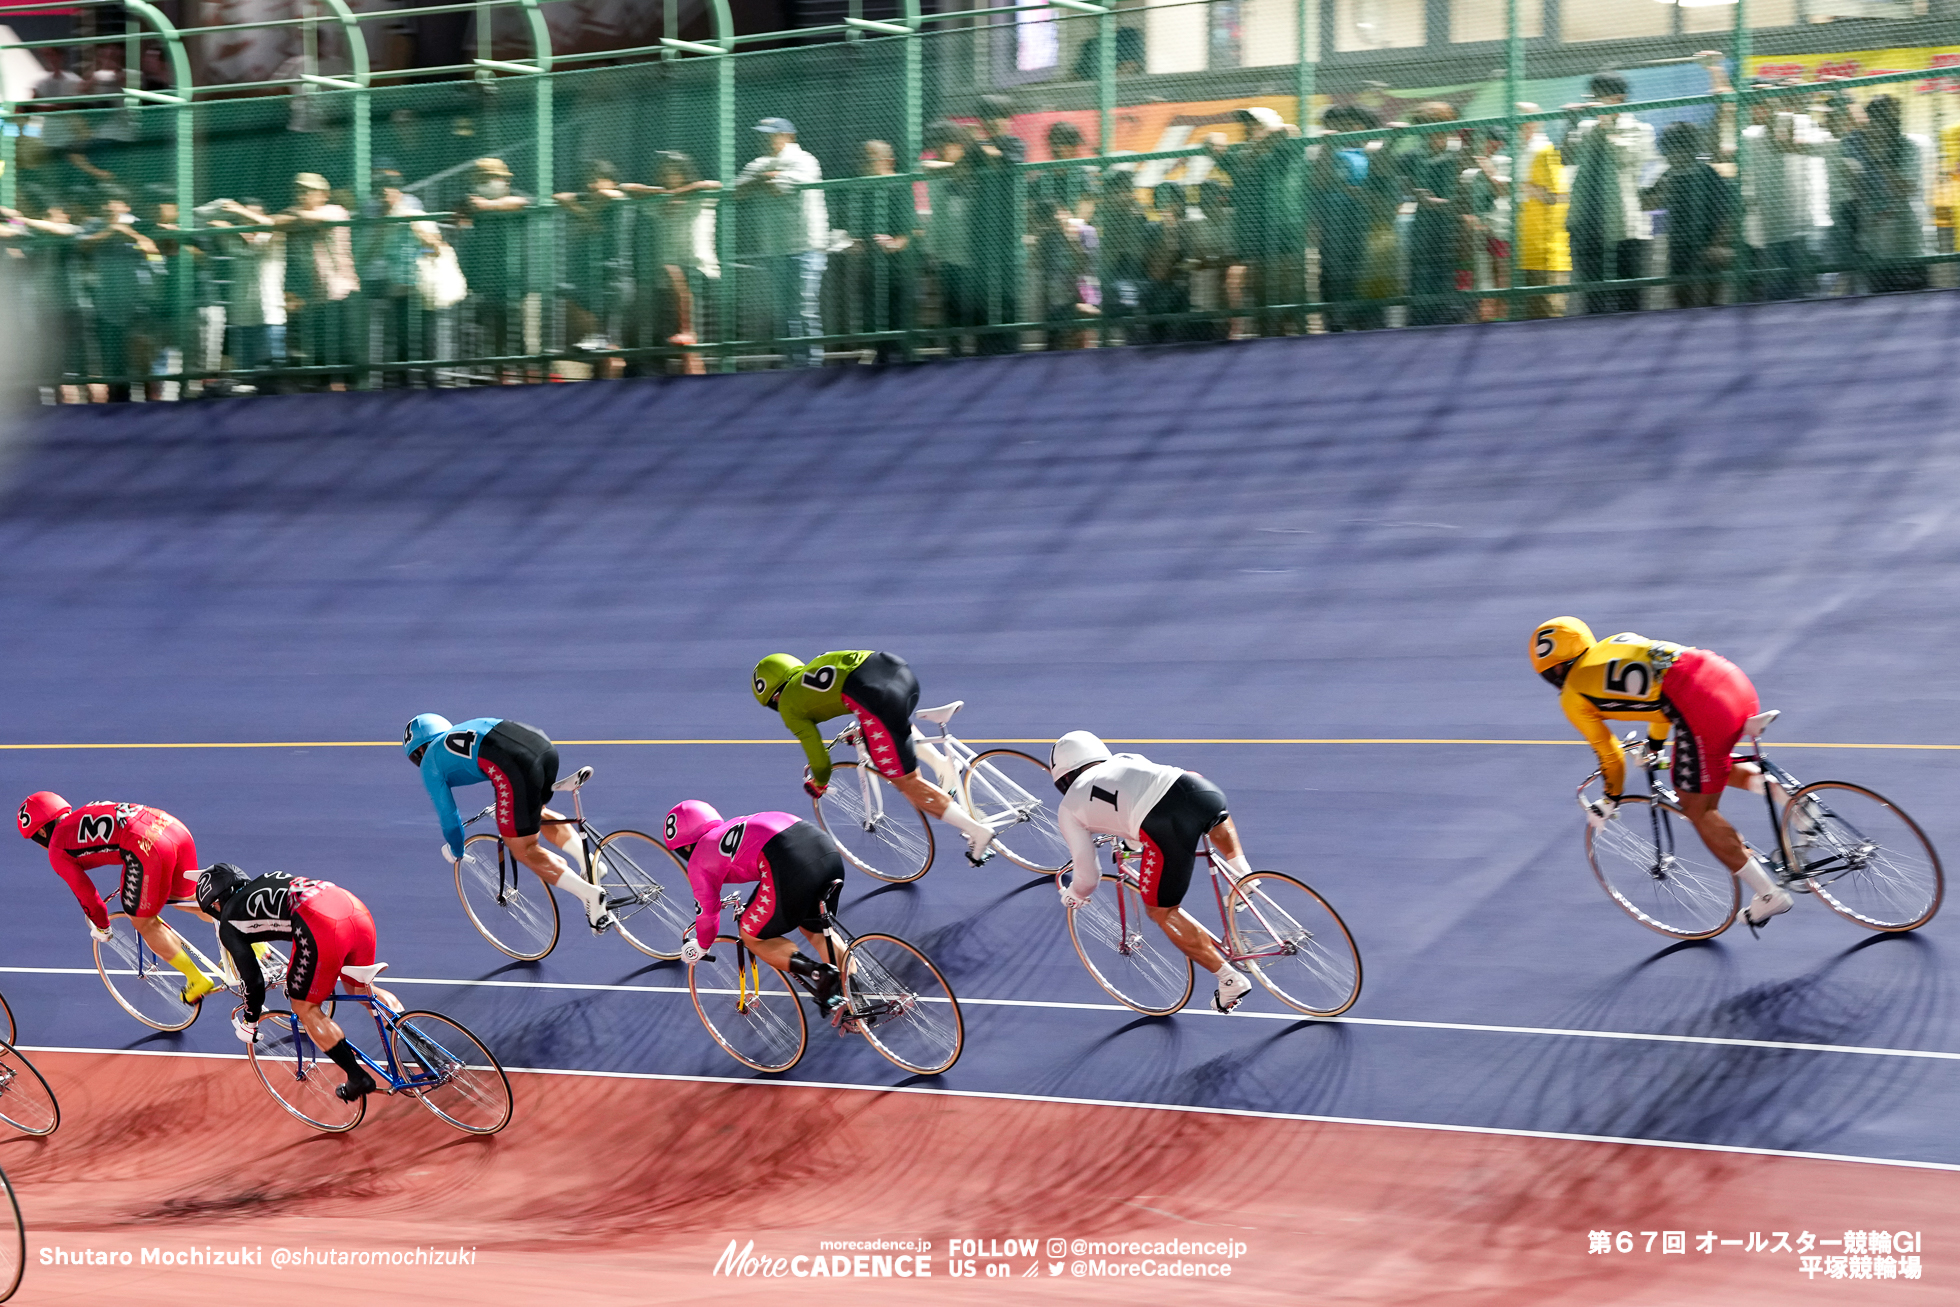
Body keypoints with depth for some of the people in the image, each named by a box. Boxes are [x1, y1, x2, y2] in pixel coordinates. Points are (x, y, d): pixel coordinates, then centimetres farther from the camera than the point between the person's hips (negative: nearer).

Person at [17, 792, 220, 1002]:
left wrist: (101, 927, 32)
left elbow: (85, 892, 15)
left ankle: (197, 979, 13)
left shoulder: (57, 849, 13)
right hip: (177, 828, 8)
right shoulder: (85, 814, 34)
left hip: (149, 848, -8)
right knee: (184, 900, 30)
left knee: (143, 922, 12)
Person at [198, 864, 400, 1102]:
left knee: (305, 1008, 14)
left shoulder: (229, 922, 15)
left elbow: (254, 980, 13)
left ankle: (358, 1077, 12)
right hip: (358, 911, 7)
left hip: (323, 929, -7)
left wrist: (249, 1023, 29)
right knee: (360, 989, 29)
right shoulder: (265, 882, 34)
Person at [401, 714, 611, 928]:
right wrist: (504, 802, 64)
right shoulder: (464, 729, 38)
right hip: (544, 744, 7)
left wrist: (456, 851, 40)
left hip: (517, 767, -7)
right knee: (536, 812, 36)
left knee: (524, 851, 5)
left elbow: (448, 815, 21)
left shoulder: (430, 763, 19)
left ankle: (590, 894, -11)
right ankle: (588, 861, 17)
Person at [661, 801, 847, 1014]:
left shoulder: (699, 860, 16)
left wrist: (700, 948, 43)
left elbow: (707, 912, 23)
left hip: (791, 863, -7)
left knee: (752, 936, 13)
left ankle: (819, 974, -4)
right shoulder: (732, 828, 37)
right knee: (814, 930, 29)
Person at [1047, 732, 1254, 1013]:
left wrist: (1072, 896, 45)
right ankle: (1241, 869, 28)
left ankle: (1229, 979, 13)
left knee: (1161, 911, 18)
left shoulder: (1068, 808, 22)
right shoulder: (1126, 759, 35)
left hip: (1165, 828, -5)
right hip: (1199, 790, 5)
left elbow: (1087, 876, 22)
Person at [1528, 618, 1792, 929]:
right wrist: (1654, 745, 53)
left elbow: (1609, 755, 17)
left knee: (1697, 808, 8)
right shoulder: (1618, 641, 28)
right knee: (1711, 768, 34)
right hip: (1733, 679, 8)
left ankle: (1770, 895, 8)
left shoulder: (1573, 696, 10)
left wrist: (1611, 799, 35)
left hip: (1702, 710, -8)